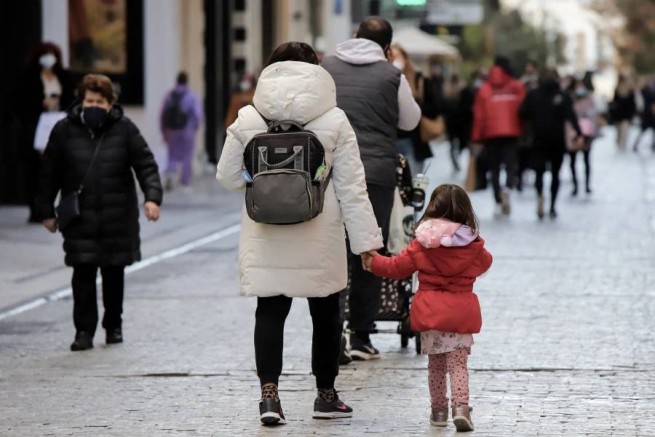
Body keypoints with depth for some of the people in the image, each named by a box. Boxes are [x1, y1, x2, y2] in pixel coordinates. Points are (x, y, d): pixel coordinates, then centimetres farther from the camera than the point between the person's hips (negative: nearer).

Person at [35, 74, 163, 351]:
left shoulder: (124, 130, -1)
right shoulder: (65, 130, 0)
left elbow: (146, 165, -2)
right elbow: (49, 173, 6)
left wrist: (152, 197, -17)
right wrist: (47, 211, 5)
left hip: (118, 217, 1)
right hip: (80, 219, -1)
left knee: (114, 273, 11)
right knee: (83, 273, -7)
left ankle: (114, 325, 27)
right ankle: (84, 331, -2)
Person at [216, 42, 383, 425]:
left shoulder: (248, 120, -2)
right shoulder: (334, 121, -4)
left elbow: (229, 177, 3)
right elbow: (352, 188, -5)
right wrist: (366, 240, -3)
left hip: (266, 236, 1)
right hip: (320, 236, 0)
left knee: (270, 310, 4)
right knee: (326, 311, 13)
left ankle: (269, 392, -11)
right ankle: (326, 394, 22)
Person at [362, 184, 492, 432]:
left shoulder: (422, 244, -5)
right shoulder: (473, 246, -3)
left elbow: (398, 267, 3)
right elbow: (485, 263, 18)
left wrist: (373, 262, 20)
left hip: (430, 313, 0)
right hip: (460, 313, 0)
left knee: (435, 365, 14)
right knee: (458, 364, 0)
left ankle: (438, 411, 17)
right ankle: (461, 407, -18)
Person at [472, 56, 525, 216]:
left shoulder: (485, 90, 1)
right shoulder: (518, 87, 1)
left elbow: (479, 115, 1)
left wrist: (477, 138, 6)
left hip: (491, 133, 1)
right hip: (512, 132, 0)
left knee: (494, 168, 9)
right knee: (510, 164, 0)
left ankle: (498, 203, 5)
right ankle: (508, 188, -30)